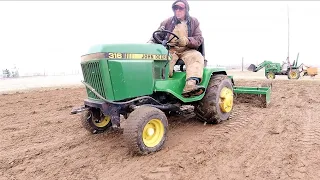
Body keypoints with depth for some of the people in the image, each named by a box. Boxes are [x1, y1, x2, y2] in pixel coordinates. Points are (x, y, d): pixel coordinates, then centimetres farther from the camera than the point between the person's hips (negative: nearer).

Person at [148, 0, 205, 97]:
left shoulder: (193, 22, 13)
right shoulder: (167, 22, 15)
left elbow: (199, 39, 3)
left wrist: (187, 41, -19)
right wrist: (150, 44, -10)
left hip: (187, 50, 0)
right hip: (170, 49, 1)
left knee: (197, 57, -33)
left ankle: (190, 86, -53)